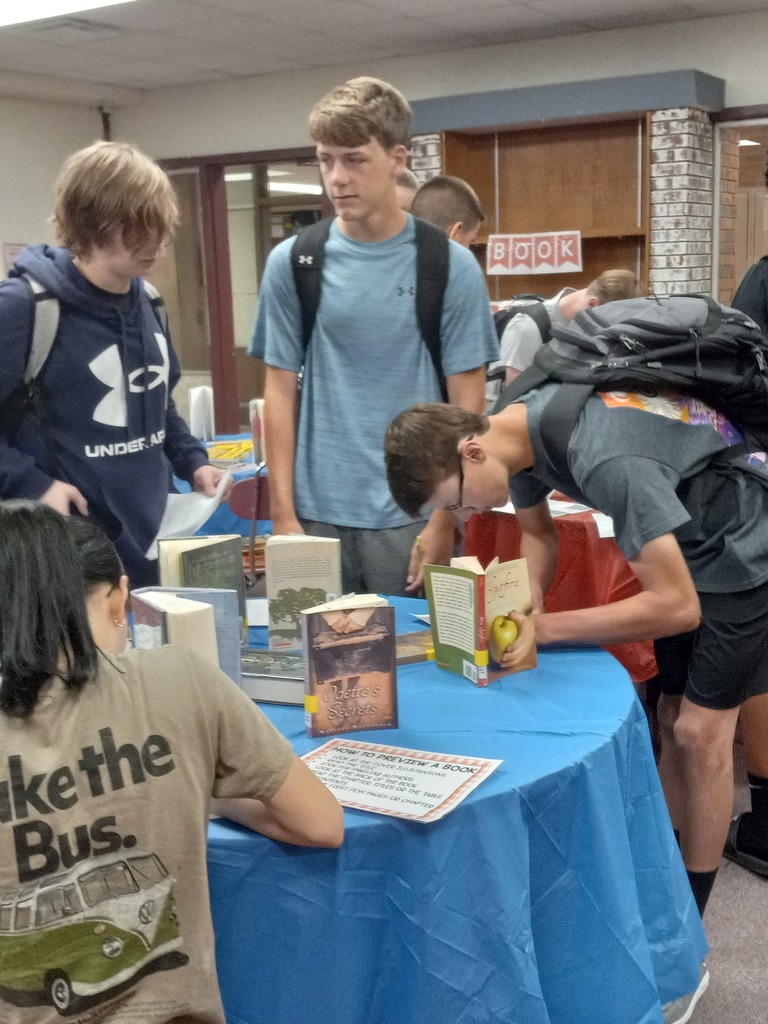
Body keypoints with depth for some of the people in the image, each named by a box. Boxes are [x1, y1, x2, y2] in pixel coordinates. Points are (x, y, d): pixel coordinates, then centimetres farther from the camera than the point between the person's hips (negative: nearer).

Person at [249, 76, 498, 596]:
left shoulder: (450, 267, -2)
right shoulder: (291, 263, 3)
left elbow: (467, 403, -1)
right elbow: (281, 391, 5)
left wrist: (443, 520, -6)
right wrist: (283, 514, -1)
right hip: (318, 513, 1)